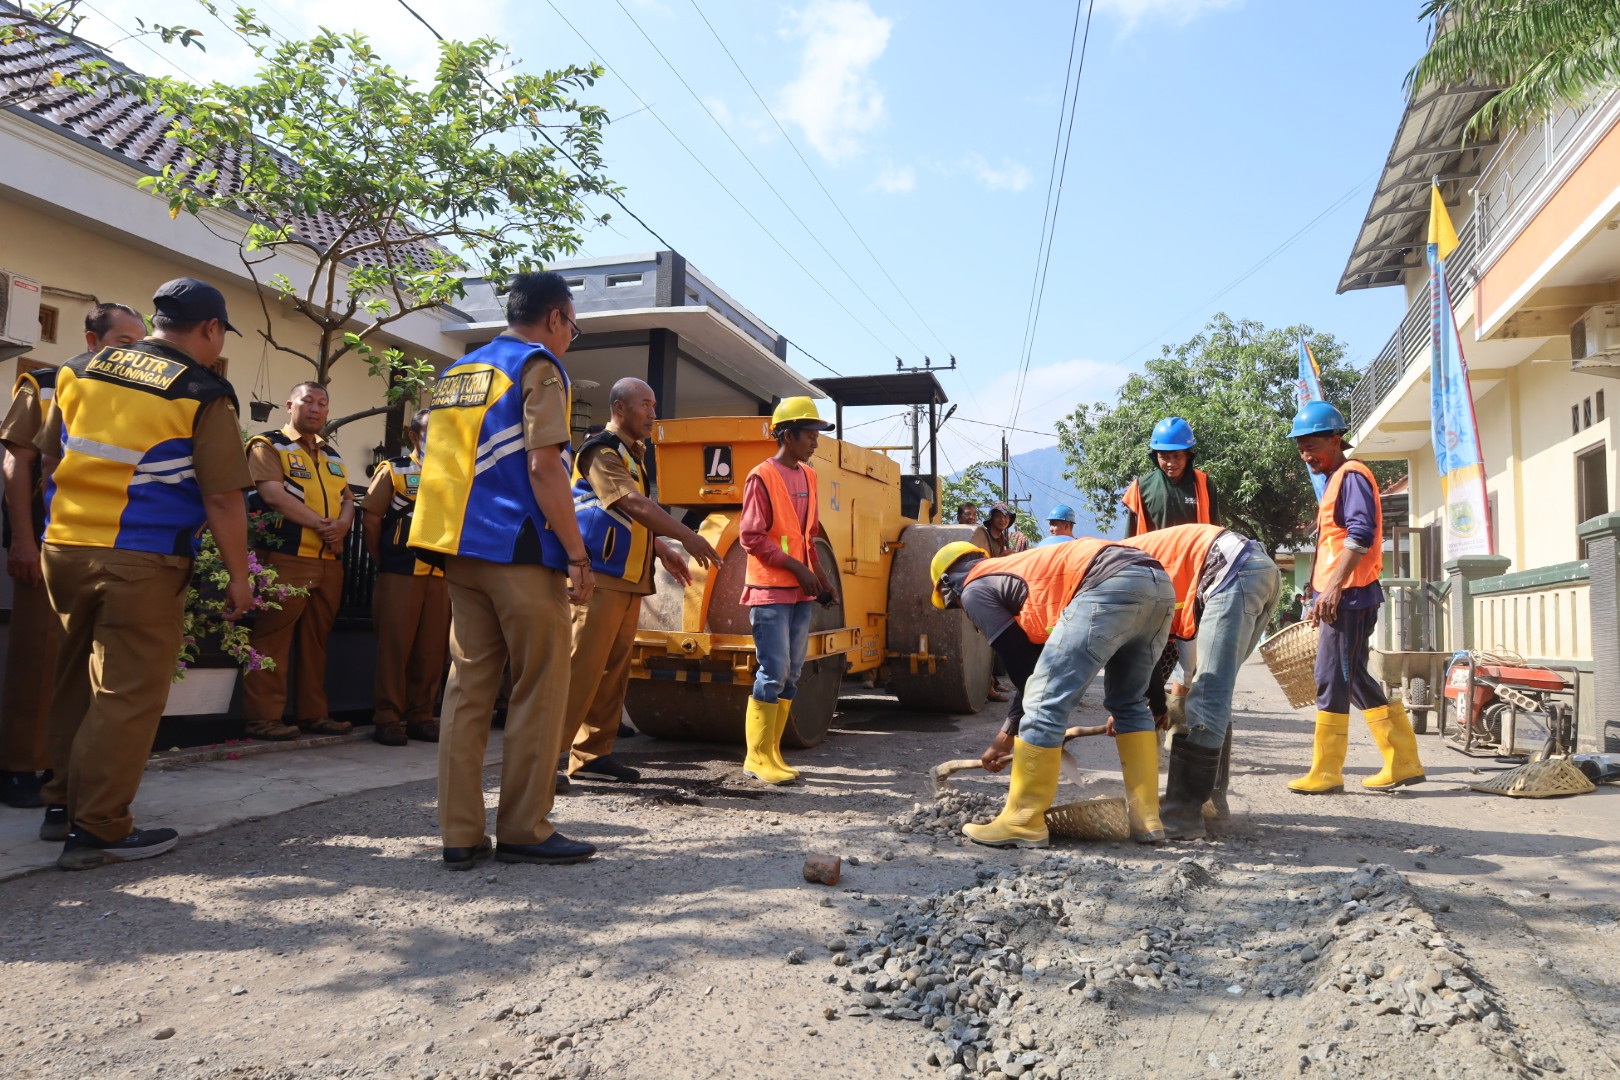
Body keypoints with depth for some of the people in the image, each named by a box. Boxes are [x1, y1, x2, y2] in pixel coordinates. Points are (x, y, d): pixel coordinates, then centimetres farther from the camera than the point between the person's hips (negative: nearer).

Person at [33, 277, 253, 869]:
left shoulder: (79, 370, 10)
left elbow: (49, 458, 17)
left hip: (62, 548, 7)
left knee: (76, 682, 20)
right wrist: (237, 575, -4)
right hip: (141, 563, -6)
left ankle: (63, 803, 30)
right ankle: (97, 830, 7)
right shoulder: (204, 395, -9)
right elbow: (222, 497, -12)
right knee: (128, 695, 2)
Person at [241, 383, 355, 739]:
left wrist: (342, 525, -7)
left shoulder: (333, 455, 22)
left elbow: (347, 499, 15)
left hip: (330, 561, 7)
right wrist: (321, 524, -14)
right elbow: (274, 495, -13)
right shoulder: (268, 445, 1)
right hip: (286, 557, -7)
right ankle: (264, 717, -4)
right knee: (273, 636, -7)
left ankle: (313, 713, 15)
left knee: (316, 638, 9)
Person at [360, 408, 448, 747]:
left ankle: (421, 717, 14)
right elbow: (371, 519, 2)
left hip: (441, 576, 4)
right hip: (400, 574, -3)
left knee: (432, 649, 5)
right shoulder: (392, 470, 5)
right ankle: (387, 718, 5)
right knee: (394, 646, -2)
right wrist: (382, 563, 2)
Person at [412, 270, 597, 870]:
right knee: (539, 690, 1)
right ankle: (523, 831, 5)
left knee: (468, 686, 7)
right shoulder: (539, 367, -4)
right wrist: (577, 558, -13)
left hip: (462, 549, 8)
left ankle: (460, 834, 8)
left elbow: (445, 463, 20)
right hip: (520, 551, -7)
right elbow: (543, 467, -14)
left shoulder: (458, 371, 20)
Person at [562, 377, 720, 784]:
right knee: (581, 669, -11)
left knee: (614, 672, 10)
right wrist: (687, 536, -24)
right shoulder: (602, 451, -10)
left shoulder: (636, 454, 19)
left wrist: (663, 550, 13)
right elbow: (632, 504, -23)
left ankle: (592, 755, 16)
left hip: (629, 579, 9)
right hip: (599, 577, -9)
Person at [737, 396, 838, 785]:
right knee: (773, 672, -9)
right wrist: (797, 568, -17)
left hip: (801, 591, 8)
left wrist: (821, 578, 12)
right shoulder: (762, 477, -10)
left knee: (790, 676, 8)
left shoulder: (807, 476, 12)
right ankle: (757, 757, 1)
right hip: (770, 591, -8)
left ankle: (771, 753, 15)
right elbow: (751, 537, -14)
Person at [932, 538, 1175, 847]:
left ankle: (1021, 824, 5)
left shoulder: (974, 590, 14)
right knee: (1129, 703, 24)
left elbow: (1023, 663, 9)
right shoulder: (1018, 569, 37)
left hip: (1112, 584, -9)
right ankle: (1146, 820, 24)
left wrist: (1009, 733, 21)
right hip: (1158, 582, 10)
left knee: (1044, 704, -2)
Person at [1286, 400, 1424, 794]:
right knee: (1355, 679, 12)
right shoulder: (1335, 481, 22)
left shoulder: (1351, 475, -8)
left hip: (1349, 595, -10)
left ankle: (1325, 773, -3)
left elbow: (1360, 534, -20)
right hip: (1339, 596, 10)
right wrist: (1321, 594, 23)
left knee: (1332, 680, -8)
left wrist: (1333, 587, -24)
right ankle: (1402, 762, 18)